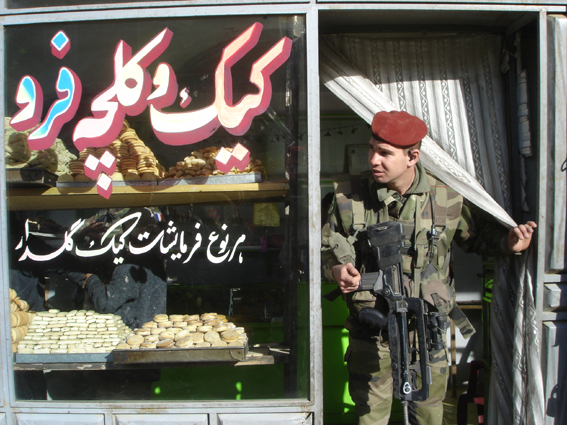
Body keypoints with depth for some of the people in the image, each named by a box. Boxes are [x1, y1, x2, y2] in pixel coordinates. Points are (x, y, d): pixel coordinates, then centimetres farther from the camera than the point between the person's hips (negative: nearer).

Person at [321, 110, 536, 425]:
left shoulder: (447, 198, -6)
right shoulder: (348, 196, -7)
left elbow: (478, 235, 11)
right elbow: (324, 248, 3)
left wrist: (508, 242, -9)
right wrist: (335, 269, -18)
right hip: (370, 331, 0)